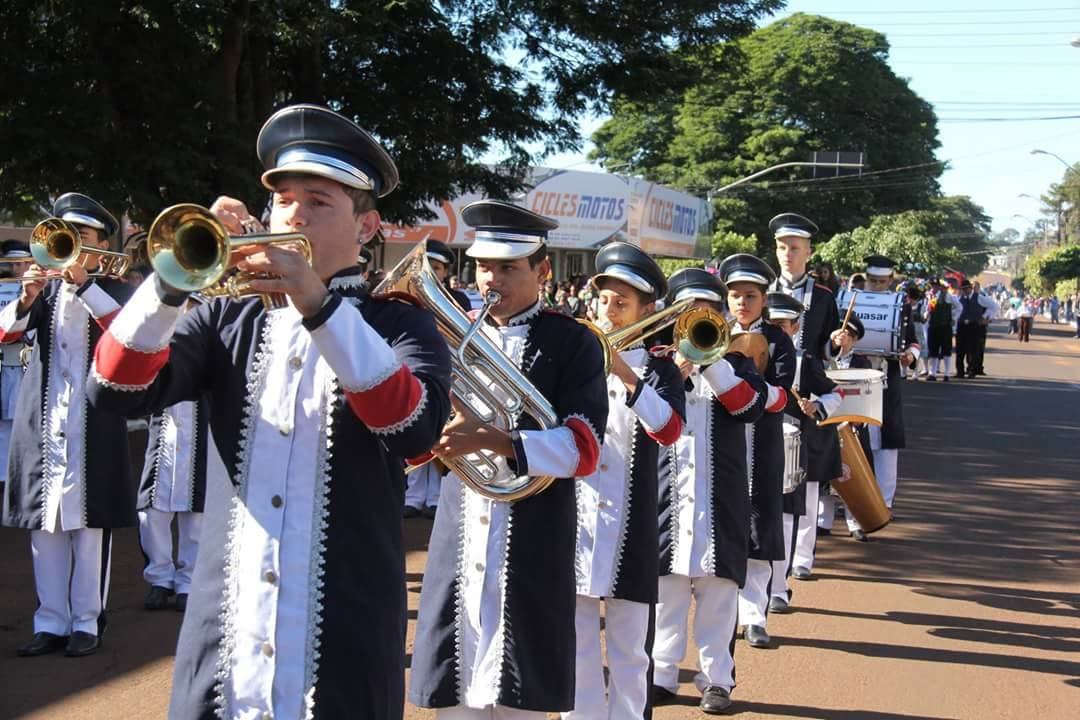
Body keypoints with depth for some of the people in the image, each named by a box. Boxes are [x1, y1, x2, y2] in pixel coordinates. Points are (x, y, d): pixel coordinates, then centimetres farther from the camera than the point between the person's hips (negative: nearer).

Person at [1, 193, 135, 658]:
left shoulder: (113, 291, 4)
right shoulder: (46, 289, 12)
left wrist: (83, 282, -23)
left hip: (94, 423, -3)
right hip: (43, 424, 3)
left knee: (91, 523, 0)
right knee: (44, 524, 6)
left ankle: (87, 622, 8)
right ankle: (51, 622, 13)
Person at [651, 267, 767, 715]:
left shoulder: (735, 362, 8)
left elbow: (752, 406, -11)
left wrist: (711, 361, -15)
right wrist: (676, 370, -16)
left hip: (720, 497, 0)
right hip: (665, 494, 1)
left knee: (718, 590, 3)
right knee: (664, 588, 5)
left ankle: (717, 678, 11)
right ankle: (661, 674, 15)